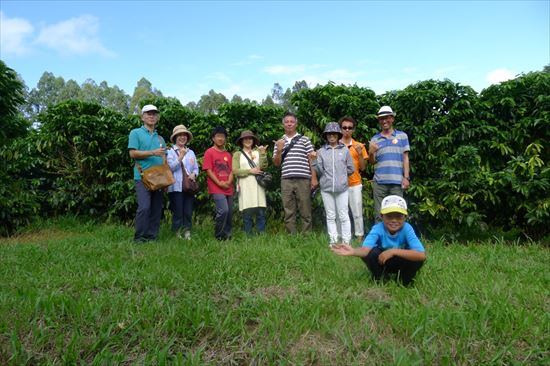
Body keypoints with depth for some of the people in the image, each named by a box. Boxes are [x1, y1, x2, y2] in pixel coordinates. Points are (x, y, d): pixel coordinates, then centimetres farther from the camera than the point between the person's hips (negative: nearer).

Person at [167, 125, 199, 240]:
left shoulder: (191, 152, 15)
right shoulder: (170, 151, 2)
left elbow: (196, 168, 14)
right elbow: (170, 167, -9)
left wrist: (194, 174, -7)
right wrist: (180, 157, -17)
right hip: (176, 187, -4)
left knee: (188, 212, 3)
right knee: (178, 212, -3)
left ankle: (187, 234, 9)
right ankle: (178, 235, 5)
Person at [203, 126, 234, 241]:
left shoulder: (228, 155, 17)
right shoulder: (209, 152, 0)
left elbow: (231, 170, 14)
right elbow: (208, 170, -6)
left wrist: (229, 182, -5)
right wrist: (219, 183, -12)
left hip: (228, 189, 6)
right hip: (216, 188, -6)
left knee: (229, 212, 7)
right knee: (223, 210, -19)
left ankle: (227, 235, 20)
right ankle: (219, 236, -4)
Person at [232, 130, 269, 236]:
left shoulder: (258, 152, 16)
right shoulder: (237, 154, 11)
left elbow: (264, 166, 0)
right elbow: (235, 171, -1)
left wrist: (263, 153, -9)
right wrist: (250, 171, -8)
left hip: (258, 185, 2)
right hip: (245, 186, -1)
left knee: (261, 212, -2)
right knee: (247, 213, -3)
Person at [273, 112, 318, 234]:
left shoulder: (304, 140, 7)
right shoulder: (279, 142, 15)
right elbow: (276, 163, 13)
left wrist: (314, 178, -4)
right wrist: (279, 150, -3)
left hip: (303, 180, -2)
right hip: (286, 181, 3)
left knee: (306, 212, 2)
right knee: (289, 213, 6)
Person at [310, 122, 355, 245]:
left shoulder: (345, 150, 4)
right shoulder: (321, 151, 6)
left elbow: (351, 169, 9)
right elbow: (319, 171, 2)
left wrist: (341, 175, 9)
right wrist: (314, 161, -11)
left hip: (342, 188, -1)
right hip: (326, 188, 1)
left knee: (343, 216, 2)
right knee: (330, 216, 7)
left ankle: (346, 241, 9)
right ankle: (333, 240, 15)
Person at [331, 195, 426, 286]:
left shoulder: (407, 229, -26)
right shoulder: (378, 228, -25)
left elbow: (422, 255, -38)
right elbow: (366, 248, -41)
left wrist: (394, 251, -44)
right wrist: (353, 251, -64)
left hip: (402, 263, 0)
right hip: (382, 262, 1)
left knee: (418, 258, -31)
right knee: (370, 253, -31)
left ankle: (405, 281, -2)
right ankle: (380, 279, -3)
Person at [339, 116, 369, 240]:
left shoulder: (359, 146, 6)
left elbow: (363, 168, 5)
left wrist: (360, 153, -9)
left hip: (355, 185, 1)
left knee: (357, 213, 2)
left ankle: (360, 238, 10)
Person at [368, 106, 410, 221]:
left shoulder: (402, 136, 10)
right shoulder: (374, 139, 12)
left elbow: (405, 158, 6)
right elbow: (372, 162, 12)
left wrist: (406, 177, -2)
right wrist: (371, 153, -10)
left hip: (397, 181, -1)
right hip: (379, 182, 1)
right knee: (379, 214, 3)